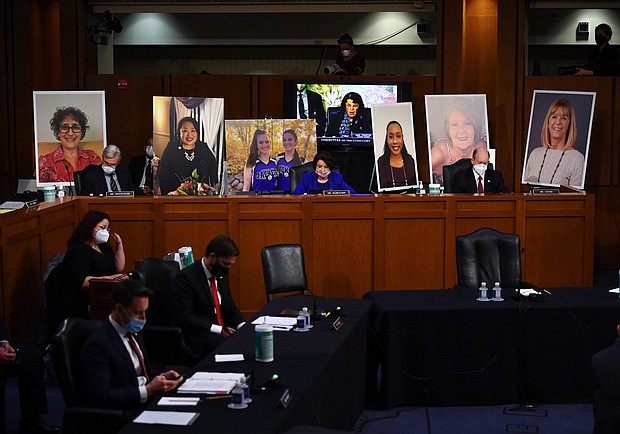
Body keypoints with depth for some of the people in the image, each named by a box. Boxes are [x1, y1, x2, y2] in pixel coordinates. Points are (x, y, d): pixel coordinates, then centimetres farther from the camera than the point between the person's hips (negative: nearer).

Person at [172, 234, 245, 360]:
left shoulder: (222, 274, 12)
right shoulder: (186, 277, -13)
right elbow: (184, 317, -18)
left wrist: (242, 325, -2)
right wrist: (219, 330, -23)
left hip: (223, 330, 8)